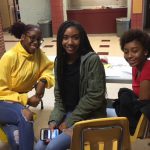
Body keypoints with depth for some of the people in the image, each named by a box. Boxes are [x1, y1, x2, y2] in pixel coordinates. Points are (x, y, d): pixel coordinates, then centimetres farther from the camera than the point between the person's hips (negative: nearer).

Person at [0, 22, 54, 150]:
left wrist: (43, 80, -18)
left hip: (21, 99, 4)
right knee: (26, 115, -32)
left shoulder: (38, 53, -2)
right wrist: (26, 100, -19)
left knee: (16, 134, -28)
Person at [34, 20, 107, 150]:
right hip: (67, 114, 6)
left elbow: (95, 97, -18)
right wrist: (54, 120, -8)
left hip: (89, 116, -6)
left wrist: (69, 121, -14)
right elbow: (59, 96, 7)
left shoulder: (92, 60, -16)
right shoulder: (59, 61, 4)